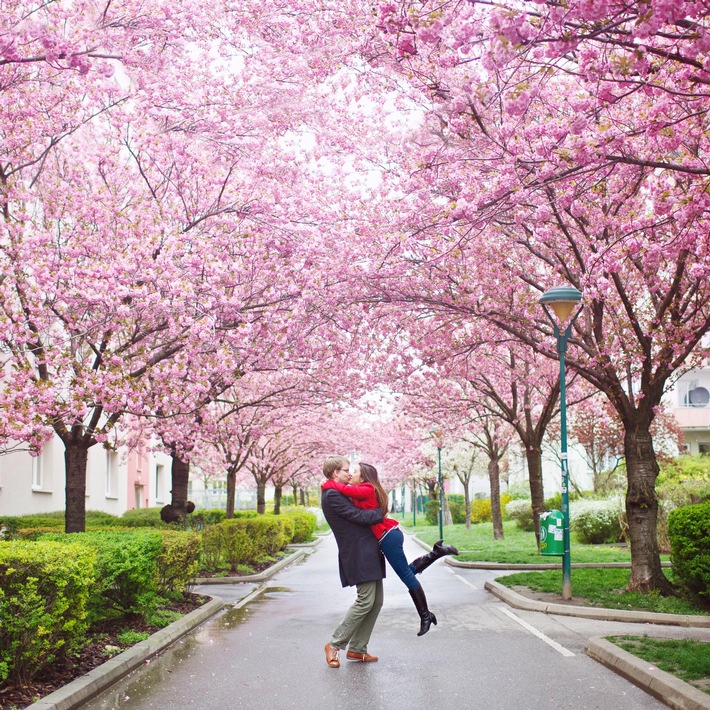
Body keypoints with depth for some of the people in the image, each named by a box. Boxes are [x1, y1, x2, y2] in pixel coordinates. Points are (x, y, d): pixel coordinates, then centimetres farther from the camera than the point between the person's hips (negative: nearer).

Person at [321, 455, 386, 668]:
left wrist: (375, 514, 10)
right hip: (357, 553, -10)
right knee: (365, 601, -11)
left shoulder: (340, 493, 19)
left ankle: (357, 648, 16)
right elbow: (358, 516, -17)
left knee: (377, 601, 9)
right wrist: (381, 513, -4)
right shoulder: (332, 495, -14)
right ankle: (335, 645, 2)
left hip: (368, 552, 10)